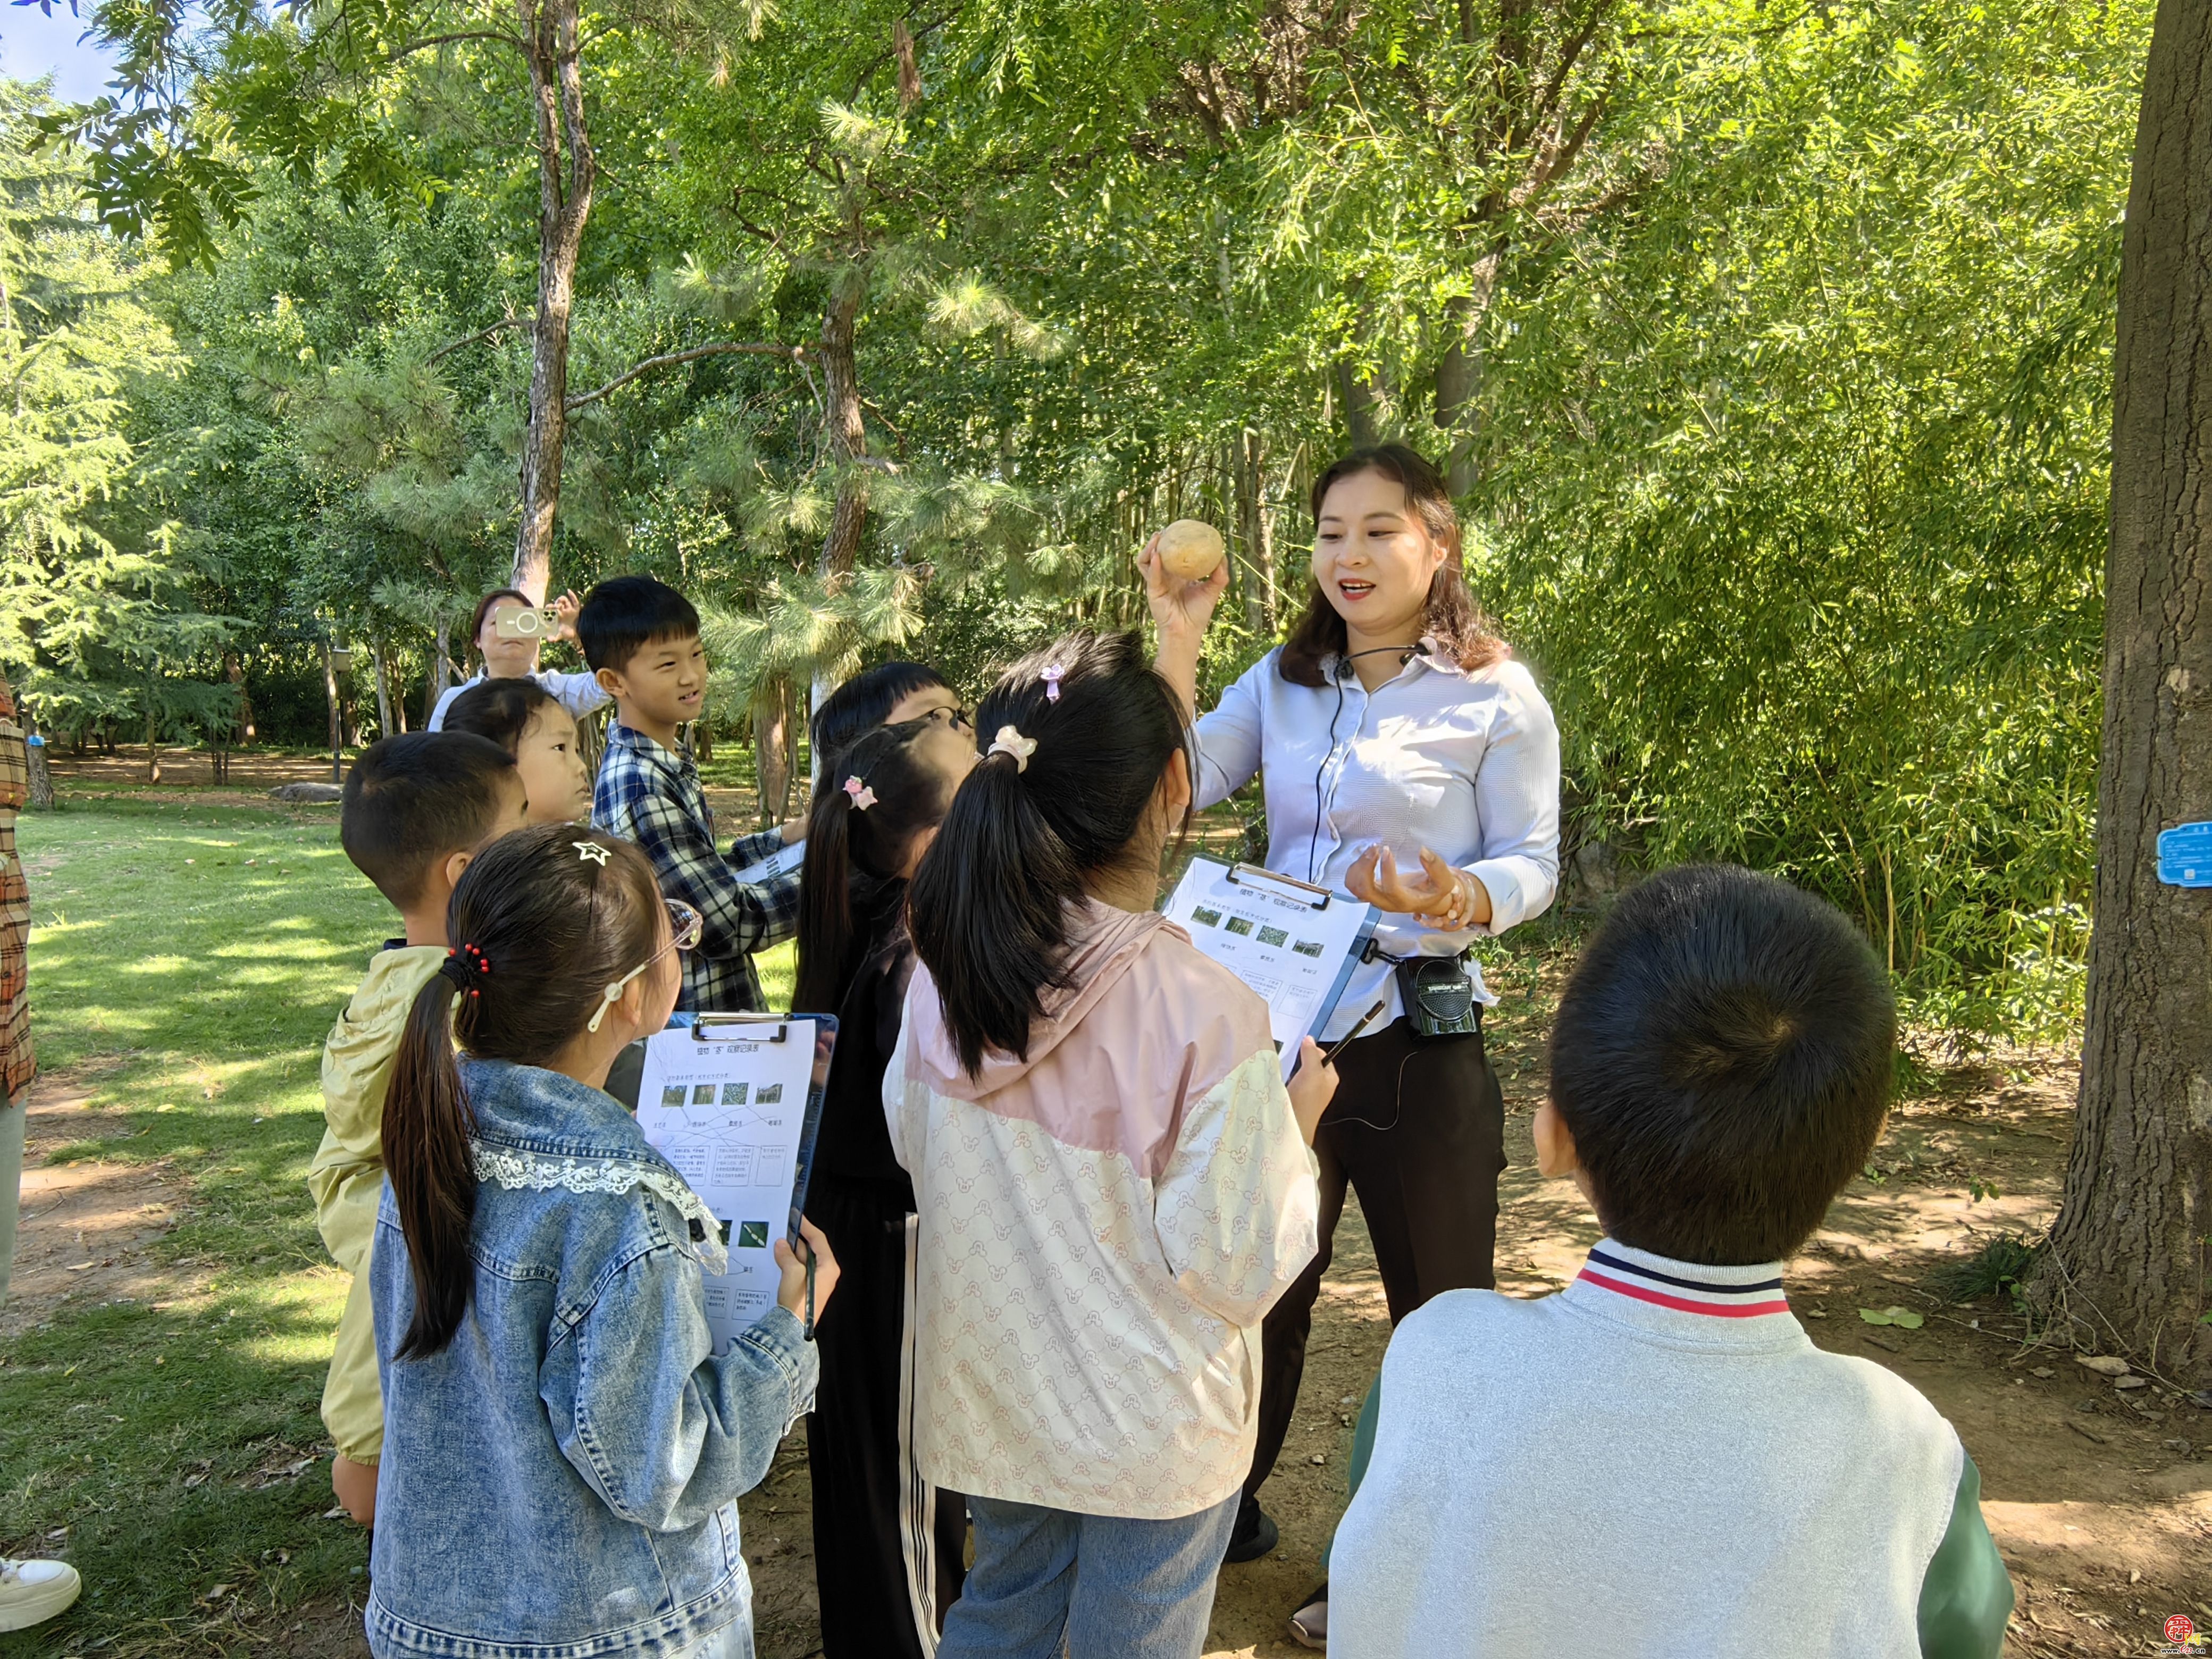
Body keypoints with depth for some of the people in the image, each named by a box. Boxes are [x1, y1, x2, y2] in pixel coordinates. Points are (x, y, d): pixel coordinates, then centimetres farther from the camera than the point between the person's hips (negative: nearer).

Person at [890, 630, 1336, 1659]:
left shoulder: (943, 970, -14)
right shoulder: (1205, 1014, -30)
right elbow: (1240, 1272, -21)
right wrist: (1296, 1121, -6)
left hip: (988, 1397, 4)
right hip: (1148, 1429, -4)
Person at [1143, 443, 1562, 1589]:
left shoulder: (1496, 699, -4)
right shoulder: (1281, 683, 8)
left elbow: (1532, 864, -5)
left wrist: (1458, 901, -27)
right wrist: (1178, 641, -8)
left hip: (1419, 1032, -4)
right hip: (1283, 1018, 4)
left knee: (1438, 1298, 10)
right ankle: (1227, 1506, 39)